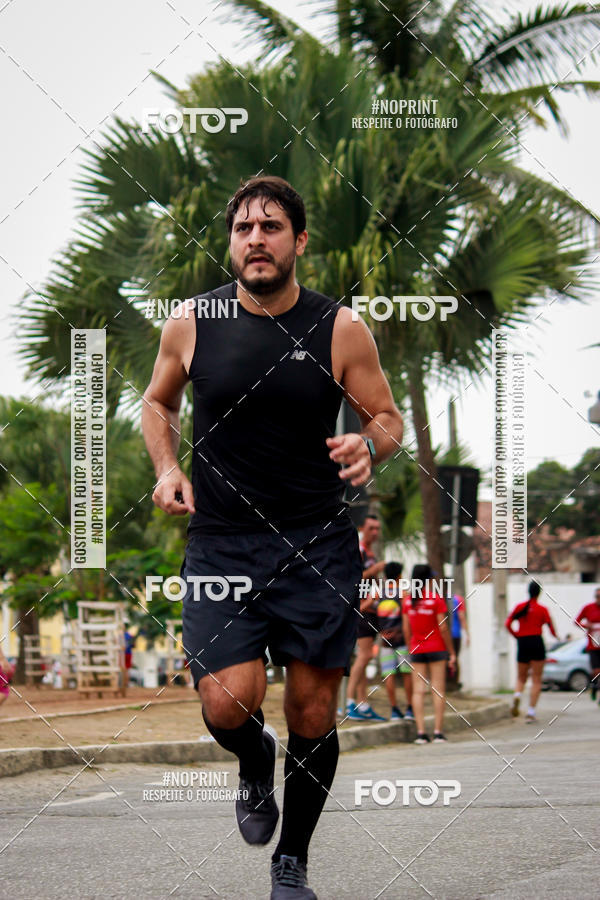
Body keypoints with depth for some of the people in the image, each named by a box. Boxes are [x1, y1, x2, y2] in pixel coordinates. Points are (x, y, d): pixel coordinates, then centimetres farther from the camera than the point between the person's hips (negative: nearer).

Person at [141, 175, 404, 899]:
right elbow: (158, 403, 18)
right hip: (221, 544, 0)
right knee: (229, 703, -18)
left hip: (318, 546, 0)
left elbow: (388, 417, 7)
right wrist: (166, 469, 0)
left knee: (312, 717, 2)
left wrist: (369, 445, -16)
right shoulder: (190, 324, 0)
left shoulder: (340, 329, -3)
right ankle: (254, 762, 21)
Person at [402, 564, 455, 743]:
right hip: (436, 648, -3)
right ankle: (438, 732, -4)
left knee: (418, 690, 2)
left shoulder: (407, 601, 2)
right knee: (438, 689, 0)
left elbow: (406, 629, 4)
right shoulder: (436, 599, -9)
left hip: (416, 650, 3)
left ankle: (421, 732, -4)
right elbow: (443, 628, -9)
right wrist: (452, 653, -2)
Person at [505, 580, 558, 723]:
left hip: (522, 643, 3)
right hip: (537, 643, -3)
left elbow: (507, 624, -1)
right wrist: (556, 636, 14)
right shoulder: (542, 609, -3)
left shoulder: (519, 607, 4)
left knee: (521, 678, 16)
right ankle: (531, 712, -6)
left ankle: (517, 695, -18)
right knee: (536, 680, 3)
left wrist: (516, 636, 10)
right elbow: (551, 627, -5)